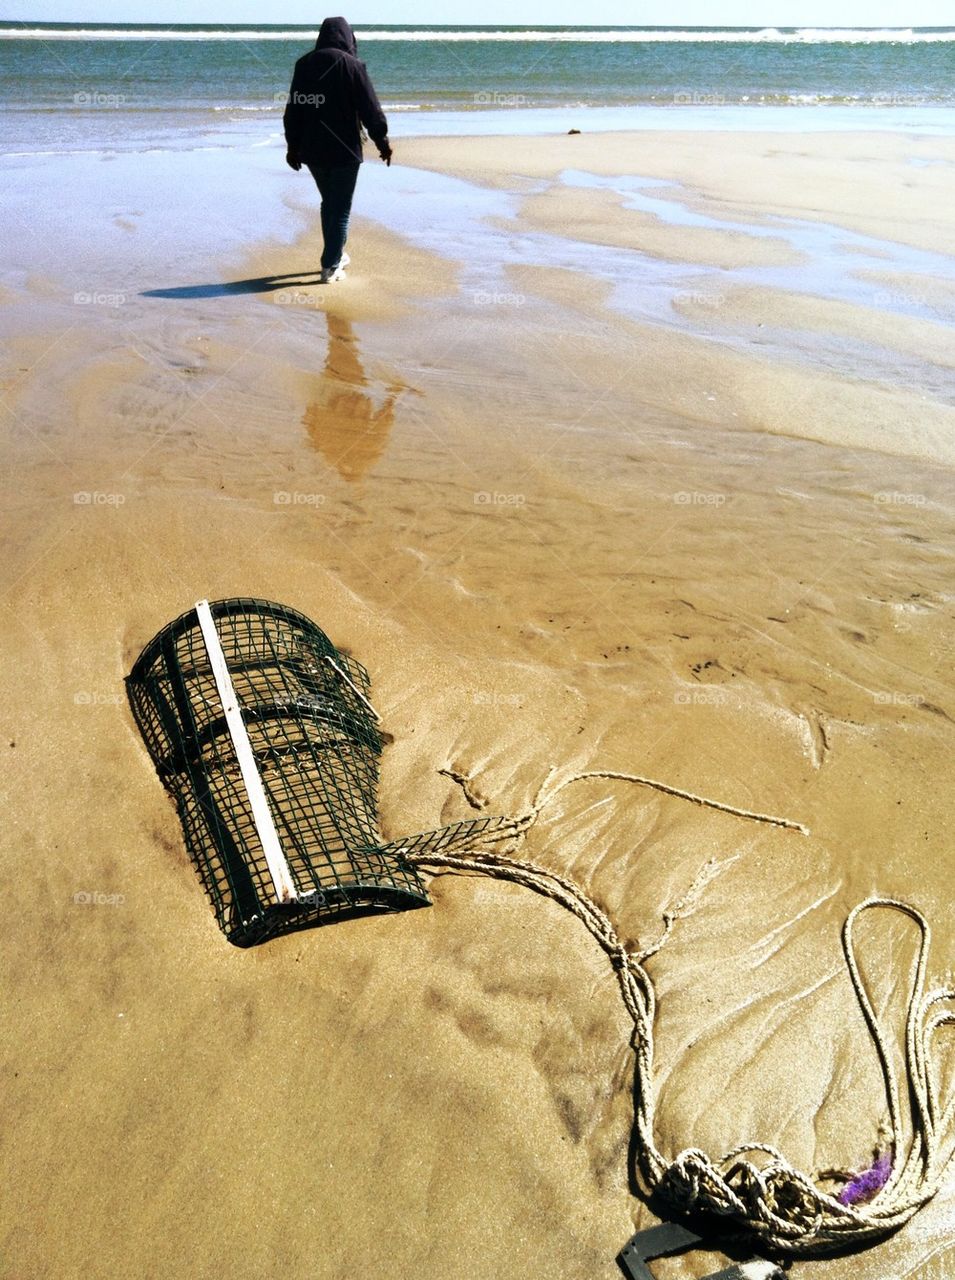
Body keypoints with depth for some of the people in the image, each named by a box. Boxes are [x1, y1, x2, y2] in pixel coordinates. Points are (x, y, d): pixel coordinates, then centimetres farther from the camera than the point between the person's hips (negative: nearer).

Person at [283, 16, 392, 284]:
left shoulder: (304, 64, 6)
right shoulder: (352, 65, -9)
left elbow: (293, 109, 10)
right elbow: (370, 109, -9)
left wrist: (293, 147, 17)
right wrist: (382, 141, 2)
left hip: (312, 151, 5)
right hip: (344, 151, -5)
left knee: (328, 204, 21)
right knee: (341, 209, 2)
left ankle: (336, 256, 29)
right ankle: (331, 267, -1)